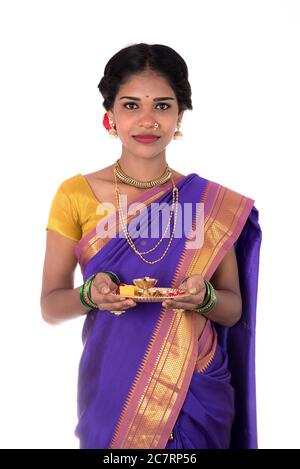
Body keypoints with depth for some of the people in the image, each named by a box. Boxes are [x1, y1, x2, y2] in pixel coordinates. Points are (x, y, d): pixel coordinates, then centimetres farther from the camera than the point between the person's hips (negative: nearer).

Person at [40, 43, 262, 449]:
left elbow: (234, 310, 1)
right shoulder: (76, 194, -6)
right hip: (111, 388, -1)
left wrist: (204, 298, -20)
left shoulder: (213, 203, -3)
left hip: (196, 393, 1)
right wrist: (89, 294, -23)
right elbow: (50, 306, -2)